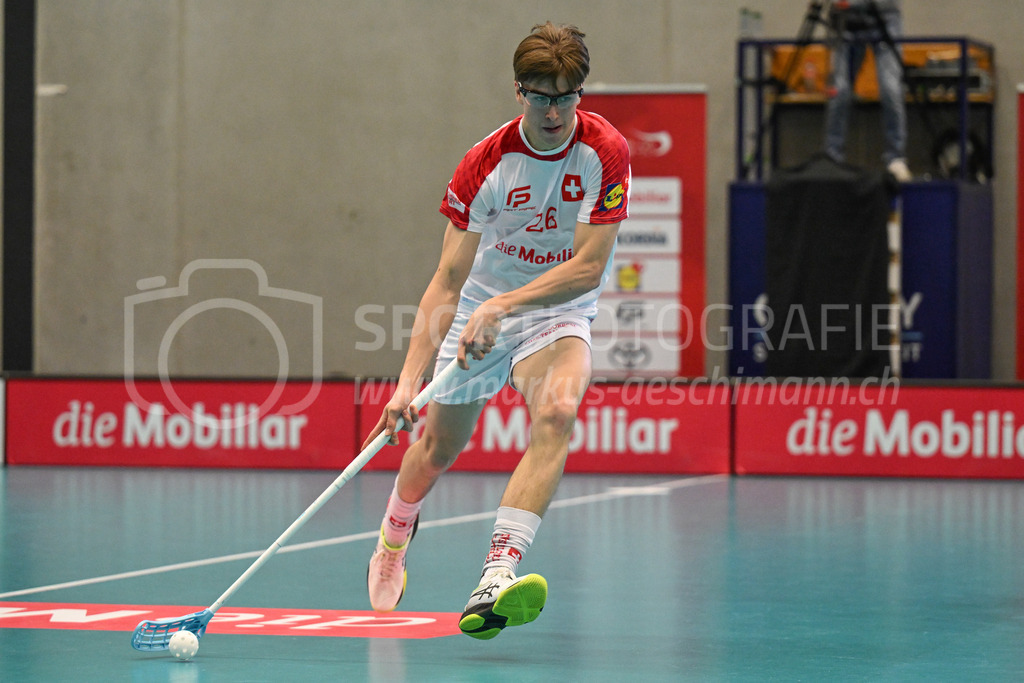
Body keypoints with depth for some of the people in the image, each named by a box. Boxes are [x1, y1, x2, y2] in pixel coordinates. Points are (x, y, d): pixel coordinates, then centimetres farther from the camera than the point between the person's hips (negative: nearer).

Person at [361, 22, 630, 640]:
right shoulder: (486, 164, -18)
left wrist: (503, 304, -31)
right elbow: (450, 278, -20)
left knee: (557, 411, -31)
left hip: (559, 314, -1)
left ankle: (498, 575, -43)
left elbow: (588, 266, -20)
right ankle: (395, 535, 47)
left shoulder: (606, 152, -18)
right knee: (437, 448, 10)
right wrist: (411, 377, -30)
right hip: (477, 314, 1)